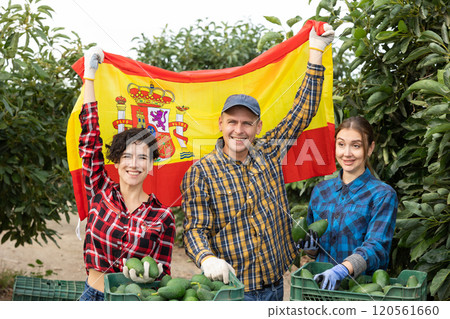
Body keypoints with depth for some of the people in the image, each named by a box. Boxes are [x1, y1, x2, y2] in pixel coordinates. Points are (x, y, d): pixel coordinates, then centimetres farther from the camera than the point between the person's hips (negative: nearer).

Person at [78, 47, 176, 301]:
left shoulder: (163, 217, -5)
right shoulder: (101, 192, -1)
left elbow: (163, 275, 0)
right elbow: (90, 137, -1)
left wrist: (149, 273, -24)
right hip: (93, 295, 1)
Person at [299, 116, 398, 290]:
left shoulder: (382, 195, -2)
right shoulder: (321, 190, 13)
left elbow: (376, 247, -14)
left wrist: (342, 270, -30)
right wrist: (309, 246, 0)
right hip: (321, 283, 4)